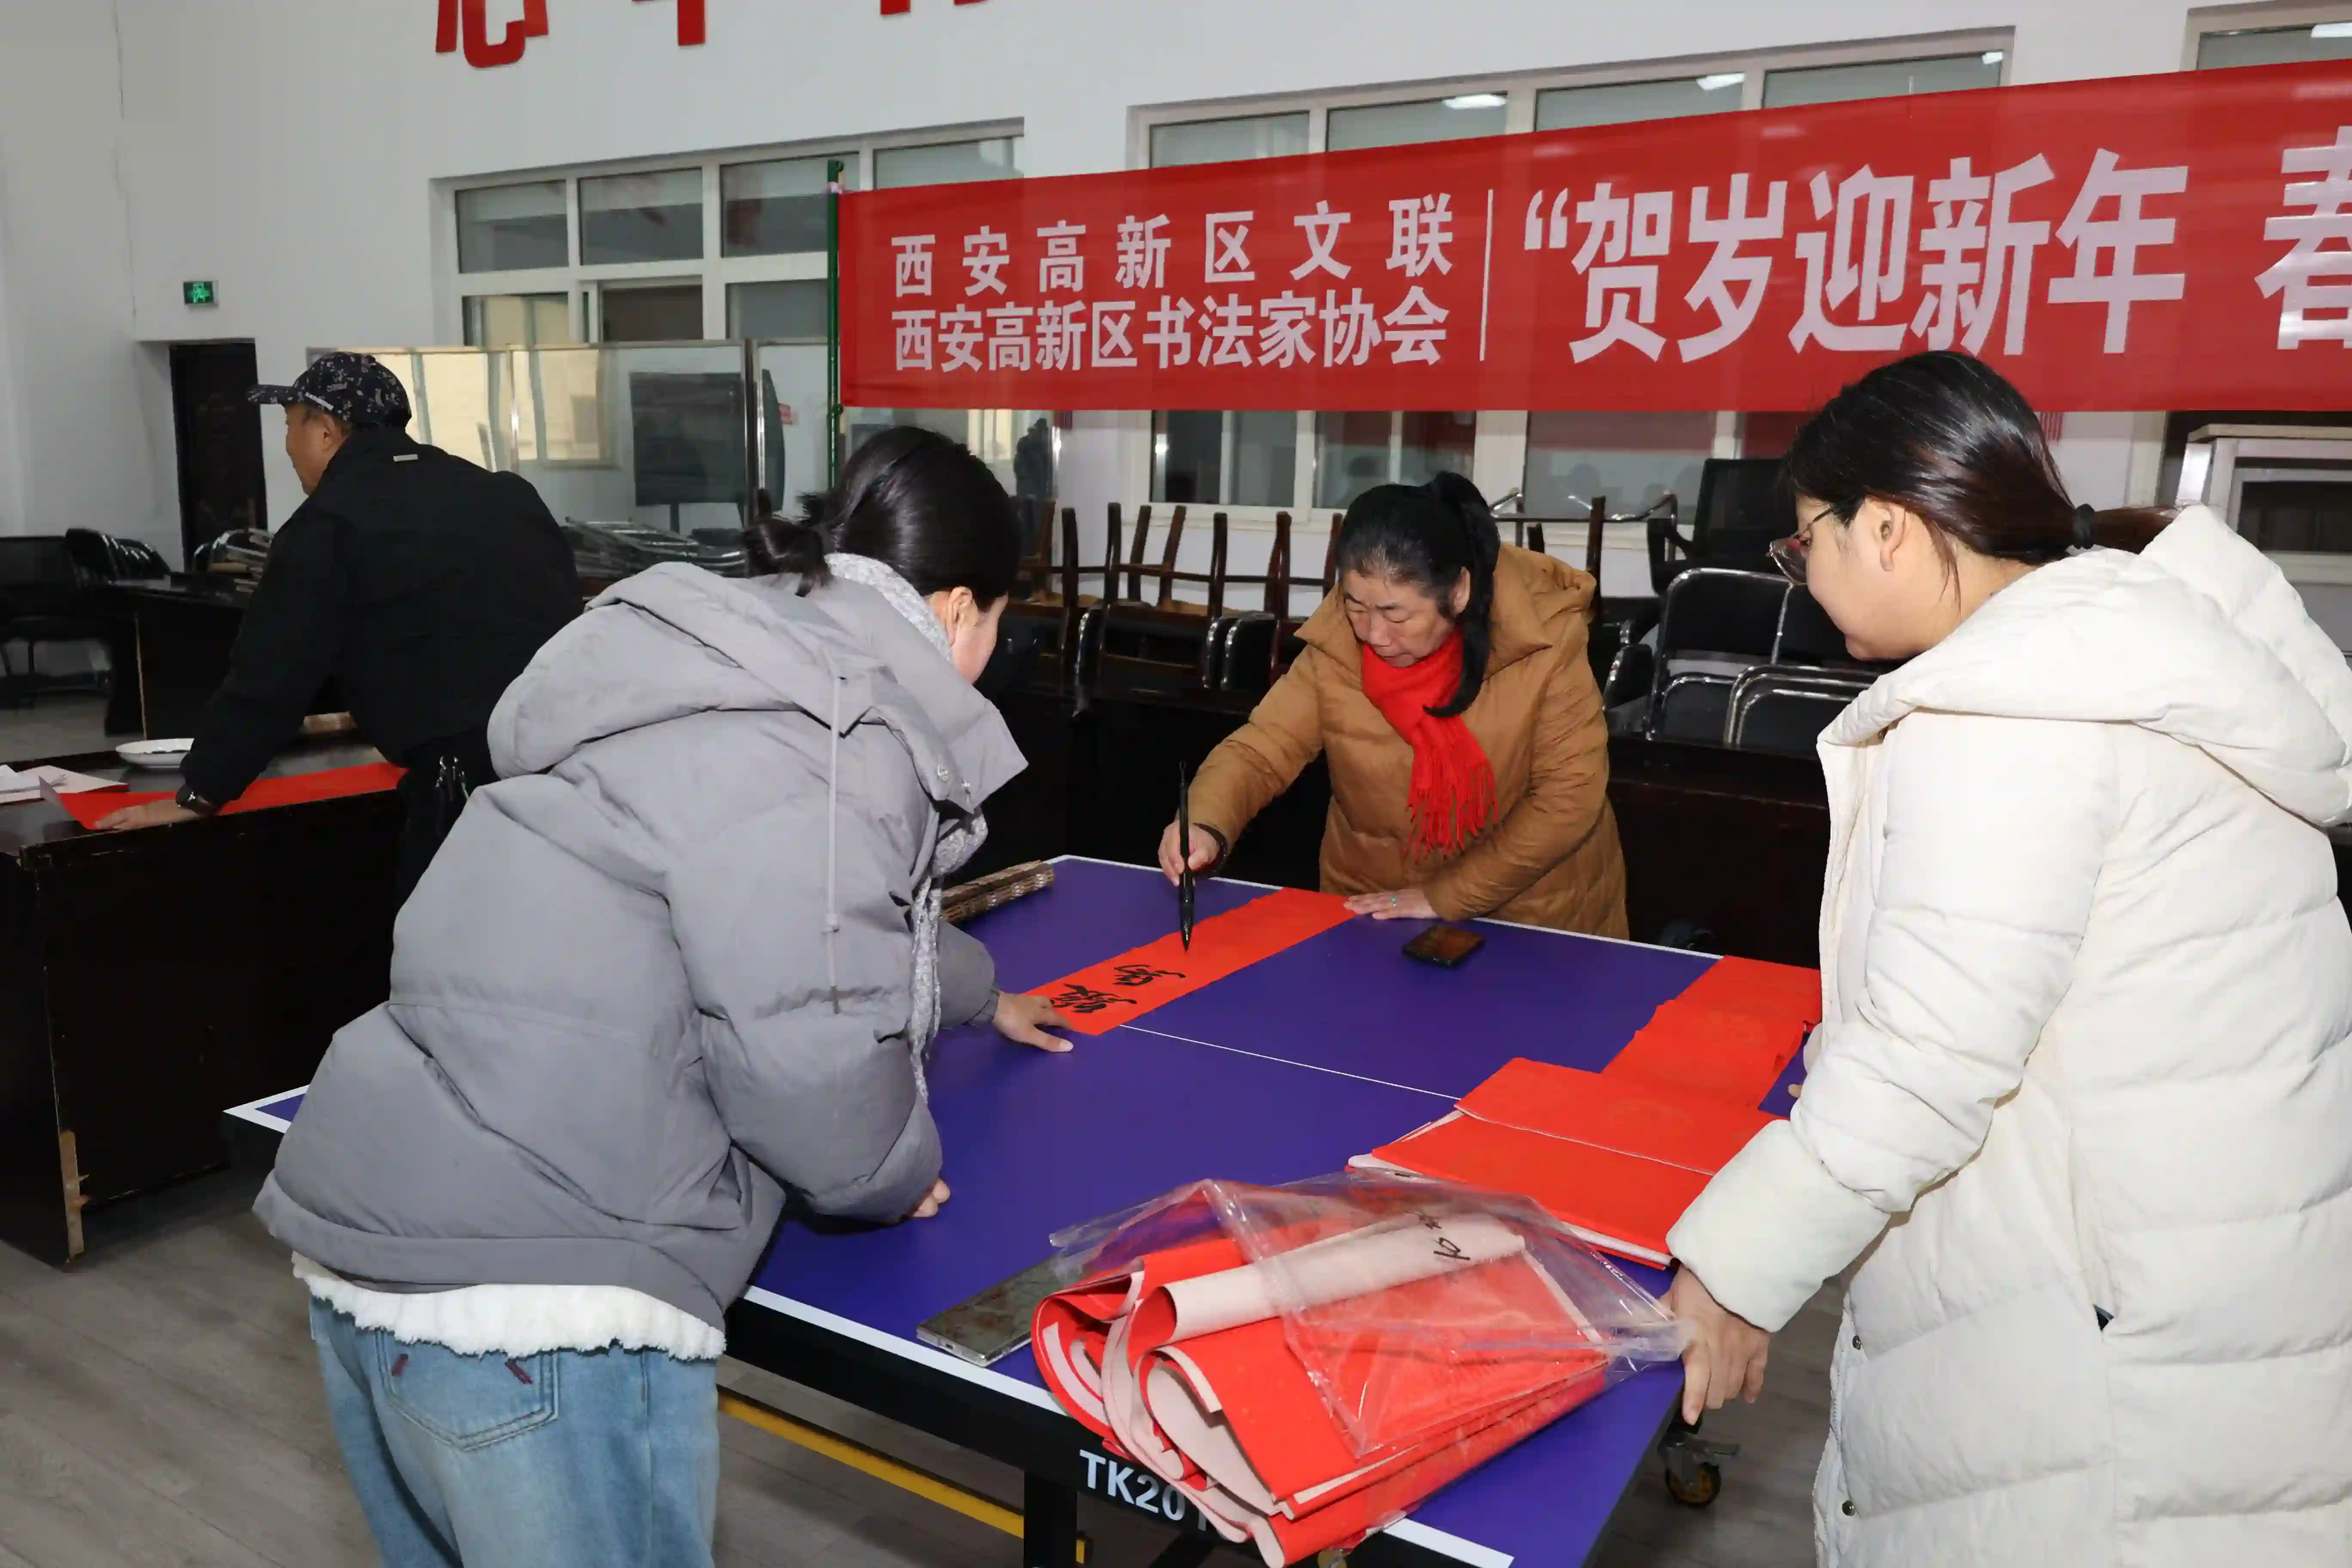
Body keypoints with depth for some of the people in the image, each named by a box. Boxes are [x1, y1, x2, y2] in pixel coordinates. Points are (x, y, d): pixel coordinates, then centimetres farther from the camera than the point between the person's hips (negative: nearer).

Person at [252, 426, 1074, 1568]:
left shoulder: (748, 667, 16)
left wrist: (978, 993, 48)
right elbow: (801, 1049, -22)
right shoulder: (817, 732, -17)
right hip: (520, 1294, -10)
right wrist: (897, 1176, 1)